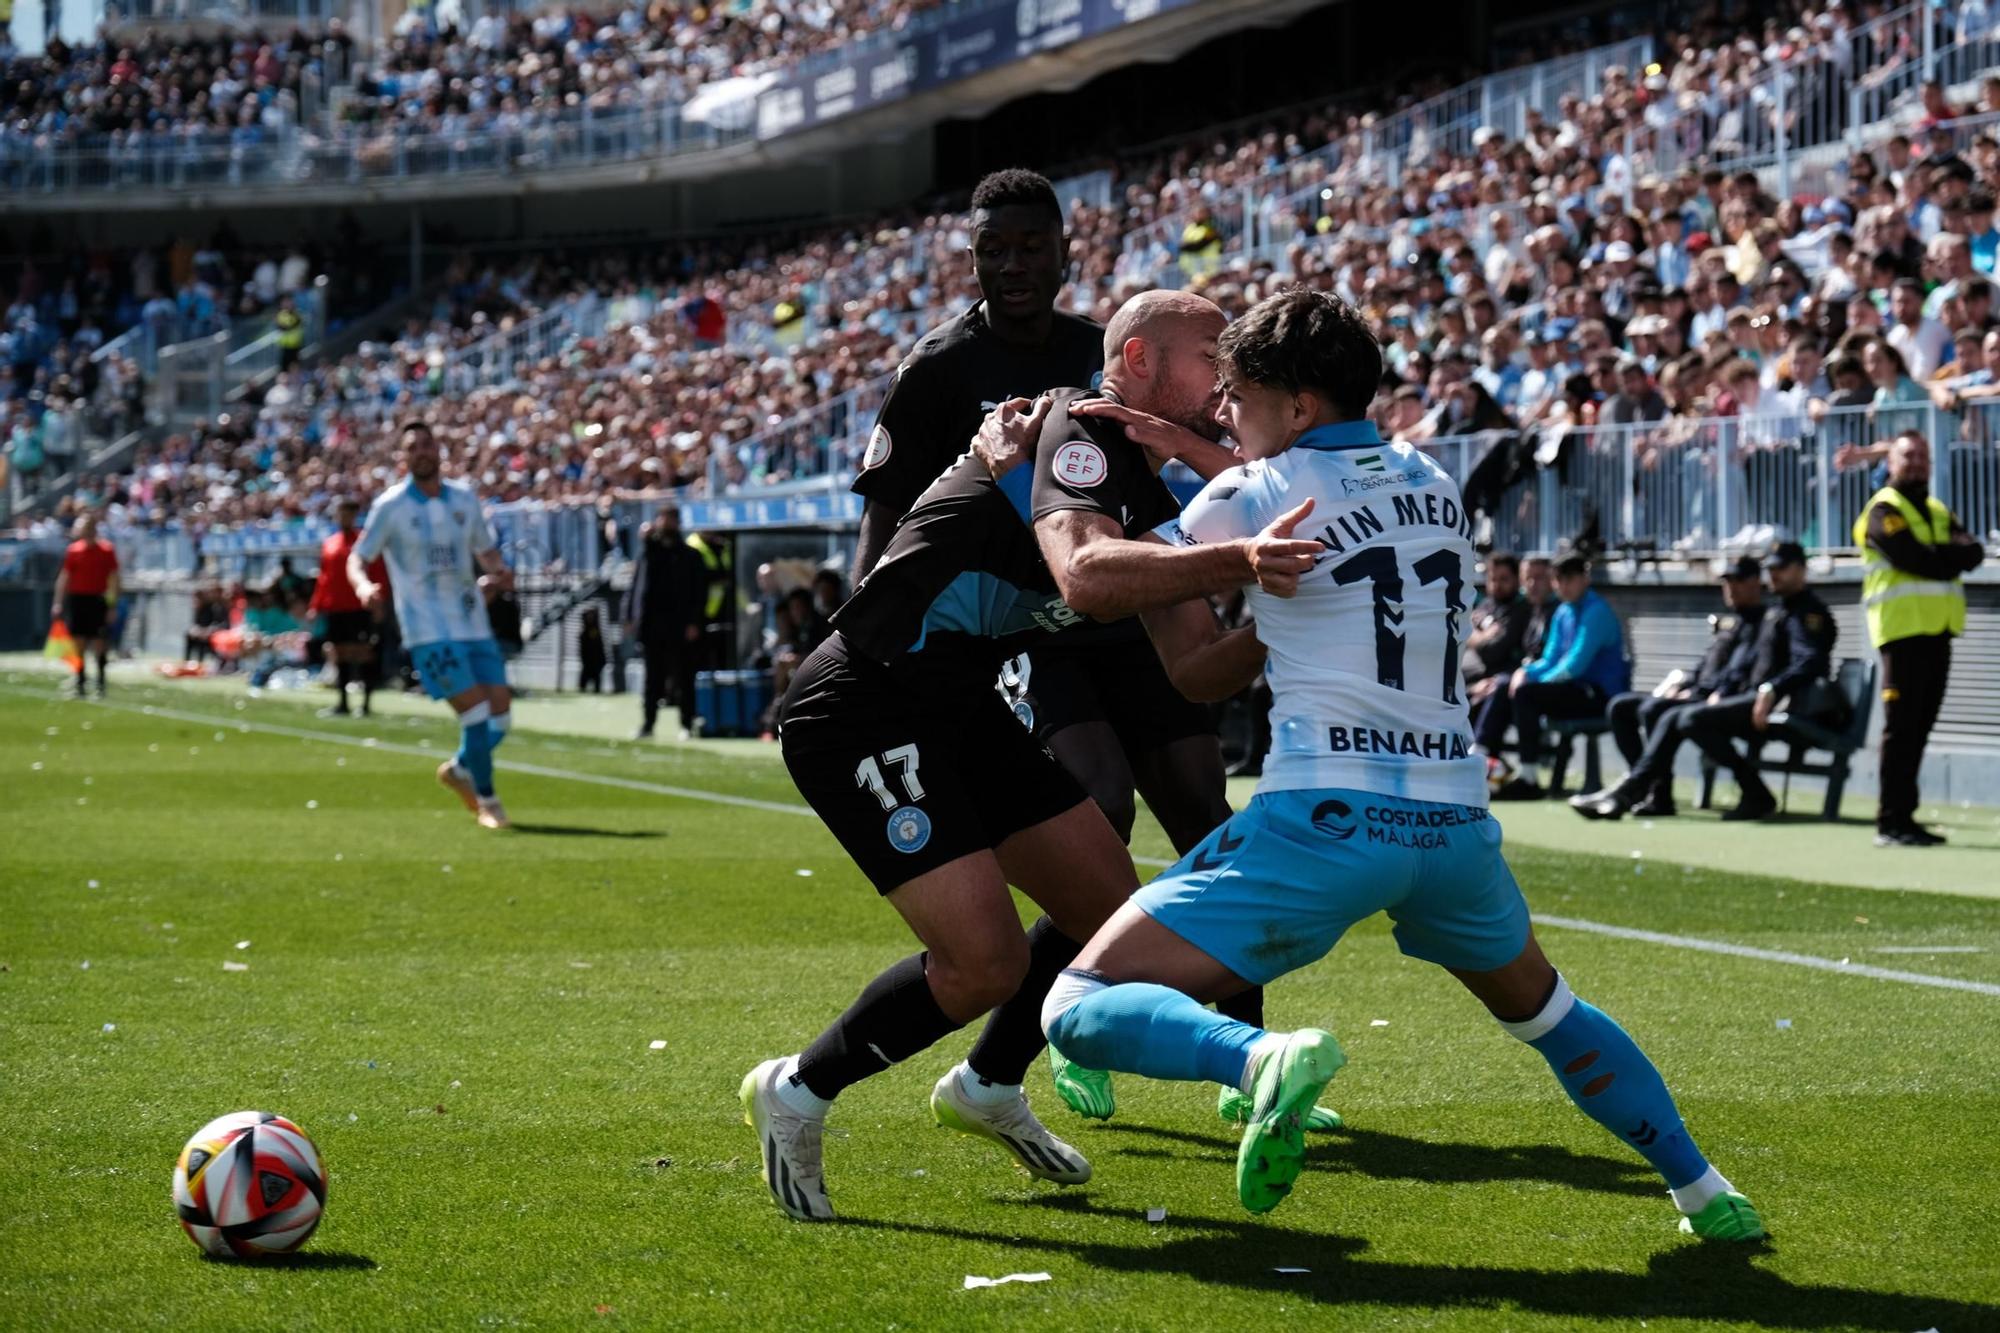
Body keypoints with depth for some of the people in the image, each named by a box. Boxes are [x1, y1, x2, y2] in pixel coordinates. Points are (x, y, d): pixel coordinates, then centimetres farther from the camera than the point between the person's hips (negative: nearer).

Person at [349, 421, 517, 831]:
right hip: (429, 631, -5)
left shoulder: (465, 498, 8)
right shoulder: (389, 505, -4)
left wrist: (499, 571, -2)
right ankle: (486, 799, 5)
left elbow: (485, 550, 20)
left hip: (473, 623, 5)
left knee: (501, 714, 1)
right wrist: (363, 585, -22)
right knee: (475, 711, -13)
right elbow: (357, 558, 0)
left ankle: (460, 769, 29)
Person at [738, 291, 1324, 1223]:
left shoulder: (1152, 505, 12)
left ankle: (987, 1087, 35)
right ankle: (796, 1093, 4)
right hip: (861, 714, -10)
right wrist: (1236, 562, -45)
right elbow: (1084, 580, -36)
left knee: (1109, 905, 13)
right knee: (986, 960, -17)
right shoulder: (1077, 429, -17)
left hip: (957, 712, 10)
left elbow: (1192, 672, 9)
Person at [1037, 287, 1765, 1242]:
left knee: (1081, 1007, -5)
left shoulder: (1257, 495, -1)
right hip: (1454, 817, 6)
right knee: (1541, 1009, 35)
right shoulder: (1435, 488, 16)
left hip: (1325, 818, -6)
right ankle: (1702, 1191, 32)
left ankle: (1263, 1058, -32)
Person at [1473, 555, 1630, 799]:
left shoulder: (1596, 612, -14)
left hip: (1599, 694, -9)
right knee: (1502, 690, 4)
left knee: (1525, 694, -26)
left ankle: (1529, 781, -26)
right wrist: (1527, 672, -3)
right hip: (1576, 689, 9)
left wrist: (1536, 681, -14)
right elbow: (1550, 660, 17)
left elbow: (1575, 664, -20)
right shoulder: (1563, 613, 14)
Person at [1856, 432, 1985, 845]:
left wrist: (1937, 555, -13)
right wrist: (1951, 558, -4)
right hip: (1903, 629, -8)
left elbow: (1972, 552, 5)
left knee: (1919, 726, 9)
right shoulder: (1884, 510, -4)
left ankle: (1903, 817, 13)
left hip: (1937, 632, 8)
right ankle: (1891, 822, -9)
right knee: (1902, 726, -9)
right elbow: (1914, 559, -19)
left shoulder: (1937, 511, 21)